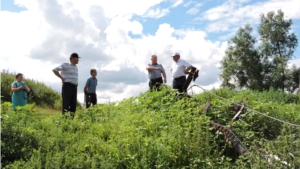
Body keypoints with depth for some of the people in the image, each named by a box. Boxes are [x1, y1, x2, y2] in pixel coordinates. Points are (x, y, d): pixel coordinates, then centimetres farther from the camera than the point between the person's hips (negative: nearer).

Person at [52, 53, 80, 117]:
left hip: (74, 87, 7)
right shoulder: (65, 65, -1)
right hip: (67, 86, -7)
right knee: (66, 104, -10)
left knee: (73, 104, 3)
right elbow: (54, 70, -2)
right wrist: (62, 78, -7)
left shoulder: (76, 67, 20)